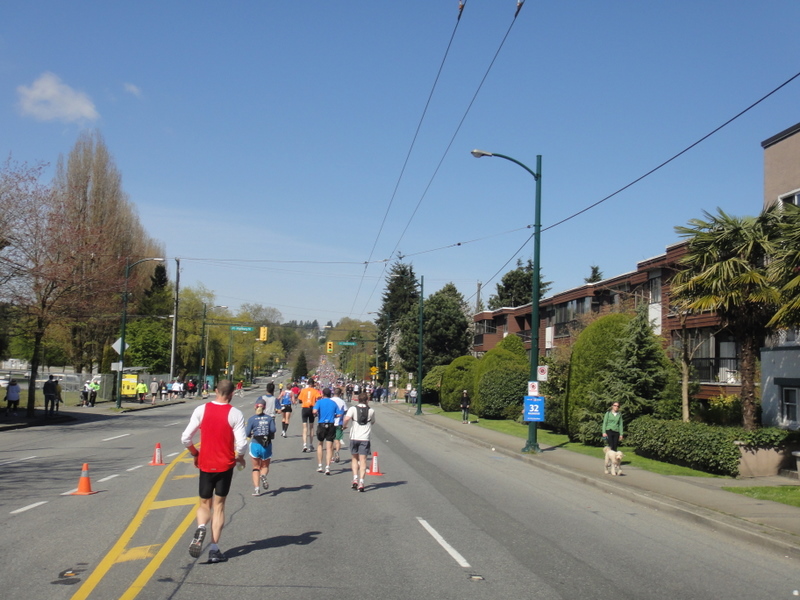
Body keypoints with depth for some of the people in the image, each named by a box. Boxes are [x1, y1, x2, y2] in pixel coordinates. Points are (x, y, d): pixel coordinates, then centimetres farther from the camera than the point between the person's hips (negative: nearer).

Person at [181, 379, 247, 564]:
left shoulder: (201, 410, -3)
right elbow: (242, 444, -15)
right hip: (225, 465, -1)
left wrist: (195, 454, 15)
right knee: (219, 505, 10)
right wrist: (240, 458, 6)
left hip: (205, 464, 1)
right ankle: (214, 550, 5)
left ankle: (201, 528, -16)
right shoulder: (235, 414, -9)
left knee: (205, 504, 16)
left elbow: (185, 438, -3)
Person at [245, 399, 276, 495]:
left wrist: (245, 427, 13)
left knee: (256, 467, 11)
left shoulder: (251, 419, -3)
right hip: (267, 445, 1)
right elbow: (273, 430, -10)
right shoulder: (269, 417, 1)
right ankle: (263, 475, -18)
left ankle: (257, 488, -1)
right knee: (265, 466, 16)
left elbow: (247, 434, -7)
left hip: (255, 444, -1)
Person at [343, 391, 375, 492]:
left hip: (354, 437, 0)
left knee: (354, 458, 17)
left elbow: (347, 418, -17)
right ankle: (361, 482, -8)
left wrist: (344, 426, 1)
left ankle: (355, 479, 4)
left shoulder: (353, 409, -1)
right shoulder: (371, 411, 3)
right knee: (363, 460, 1)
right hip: (365, 438, 0)